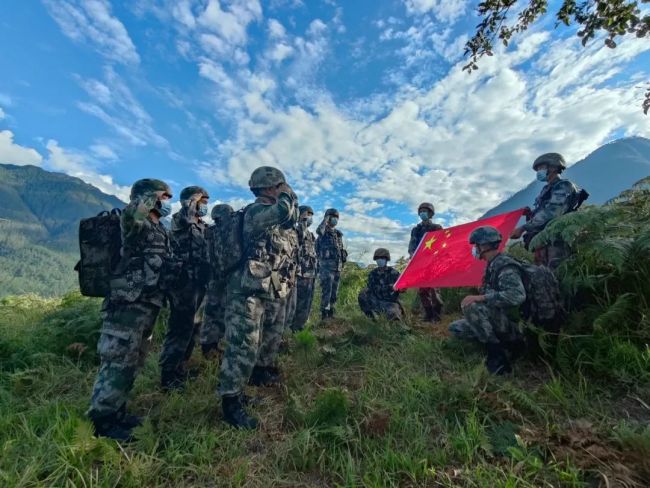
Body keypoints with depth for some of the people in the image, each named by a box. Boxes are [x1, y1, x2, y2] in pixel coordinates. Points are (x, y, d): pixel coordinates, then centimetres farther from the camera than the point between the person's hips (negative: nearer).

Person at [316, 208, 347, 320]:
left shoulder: (338, 233, 16)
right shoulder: (324, 232, -4)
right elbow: (319, 231, -30)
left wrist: (342, 262, 17)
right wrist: (325, 219, -16)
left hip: (337, 266, 7)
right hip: (326, 266, -7)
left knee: (334, 291, 10)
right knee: (326, 291, -8)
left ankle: (331, 313, 19)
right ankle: (324, 314, -1)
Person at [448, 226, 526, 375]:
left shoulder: (505, 265, -19)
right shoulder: (492, 265, 9)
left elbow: (517, 295, -35)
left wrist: (481, 297, -34)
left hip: (509, 324, -9)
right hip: (497, 320, 10)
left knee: (472, 307, -33)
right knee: (455, 328, 9)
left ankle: (497, 353, -17)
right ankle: (504, 344, 5)